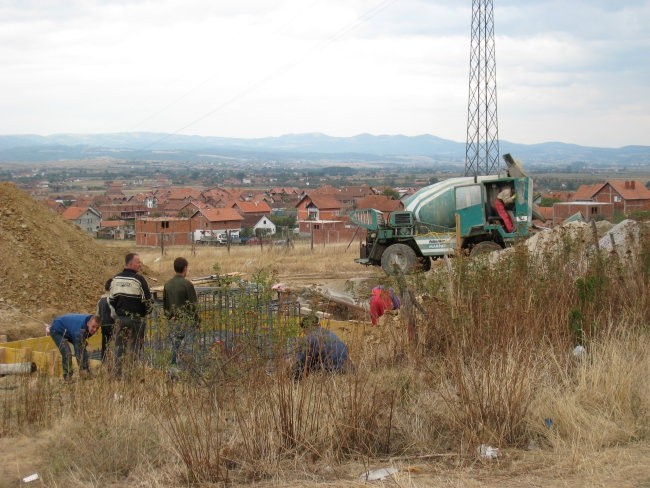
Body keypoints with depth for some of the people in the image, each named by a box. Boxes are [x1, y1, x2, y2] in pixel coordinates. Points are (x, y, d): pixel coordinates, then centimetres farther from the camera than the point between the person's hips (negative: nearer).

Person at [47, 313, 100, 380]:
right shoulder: (79, 329, -42)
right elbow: (77, 351, -38)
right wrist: (81, 368, -36)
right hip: (57, 330, -8)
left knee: (83, 351, -2)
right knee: (66, 353, -25)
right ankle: (68, 377, -17)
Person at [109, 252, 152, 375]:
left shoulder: (115, 279, 5)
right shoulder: (139, 279, -12)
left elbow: (111, 299, 12)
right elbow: (147, 300, -10)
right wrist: (145, 313, 8)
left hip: (119, 318, 5)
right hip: (136, 318, -5)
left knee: (119, 347, 8)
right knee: (135, 347, 1)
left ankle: (118, 373, 8)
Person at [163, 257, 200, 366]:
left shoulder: (167, 284, 7)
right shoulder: (187, 284, -12)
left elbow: (165, 305, 13)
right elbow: (193, 305, -10)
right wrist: (196, 322, -2)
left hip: (173, 321, 6)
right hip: (186, 322, -6)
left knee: (175, 347, 11)